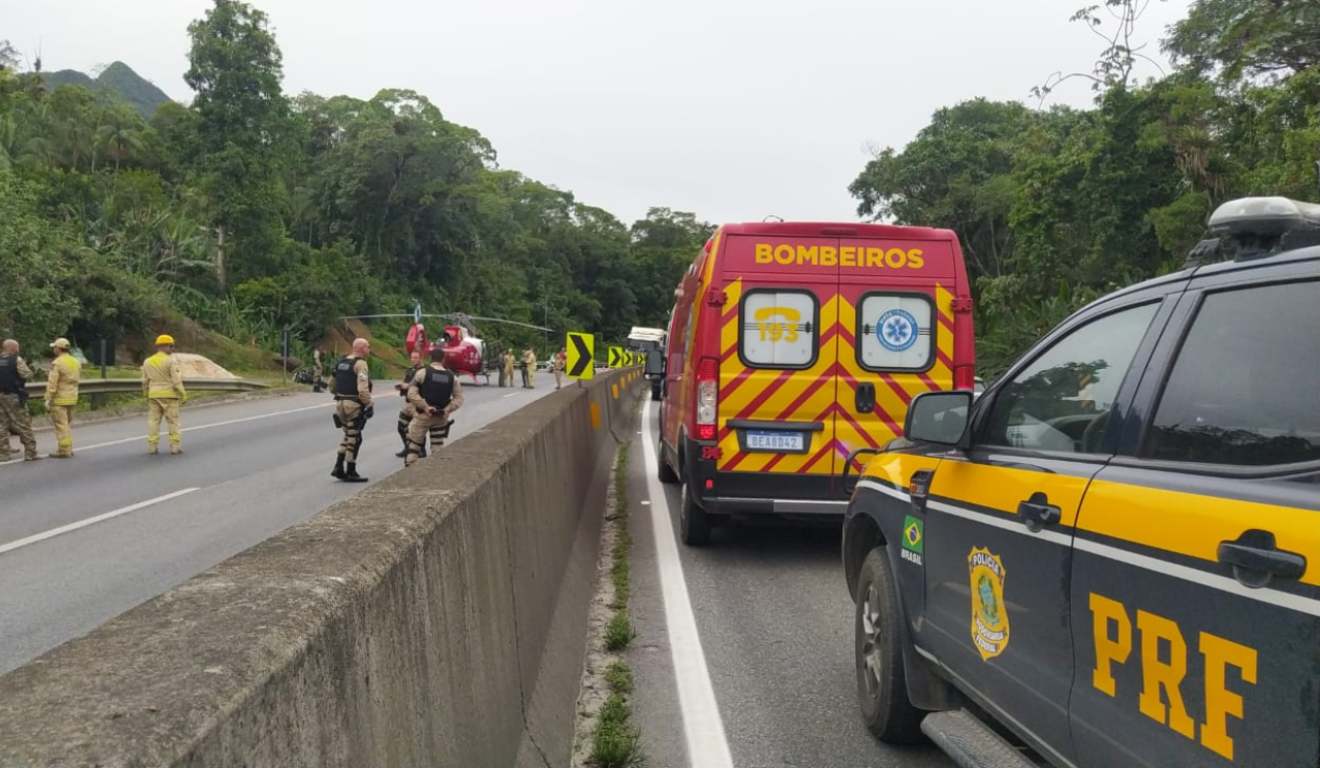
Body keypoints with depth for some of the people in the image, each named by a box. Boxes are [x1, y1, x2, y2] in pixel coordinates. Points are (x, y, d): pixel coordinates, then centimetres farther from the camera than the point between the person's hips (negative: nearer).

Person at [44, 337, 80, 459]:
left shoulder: (57, 363, -15)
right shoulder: (76, 362, 7)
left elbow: (52, 384, -17)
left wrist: (48, 400, -14)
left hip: (59, 399, -7)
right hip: (72, 398, 7)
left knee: (61, 425, -3)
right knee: (68, 424, 16)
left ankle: (64, 451, -3)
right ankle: (68, 449, 19)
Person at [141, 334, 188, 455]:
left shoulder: (148, 362, 7)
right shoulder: (171, 361, -10)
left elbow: (145, 381, 9)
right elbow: (177, 380, -14)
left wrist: (146, 396, 19)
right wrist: (183, 395, -7)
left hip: (154, 395, 4)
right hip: (169, 395, -4)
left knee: (153, 421, 7)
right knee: (173, 421, 1)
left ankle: (152, 447, 5)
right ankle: (175, 447, -1)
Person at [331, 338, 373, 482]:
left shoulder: (341, 363, 13)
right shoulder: (360, 364, -13)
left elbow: (332, 384, 19)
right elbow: (363, 389, -21)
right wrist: (369, 405, -14)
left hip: (340, 404, 8)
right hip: (354, 405, -8)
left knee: (348, 436, 20)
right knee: (354, 439, 2)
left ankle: (338, 468, 15)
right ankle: (350, 473, 7)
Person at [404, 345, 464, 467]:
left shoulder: (423, 372, -9)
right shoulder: (451, 376, 0)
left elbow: (412, 393, -16)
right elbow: (459, 398, -2)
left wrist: (425, 407, -15)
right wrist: (447, 409, -6)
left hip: (423, 415, -3)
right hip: (441, 417, 3)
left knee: (413, 445, 7)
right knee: (438, 447, 13)